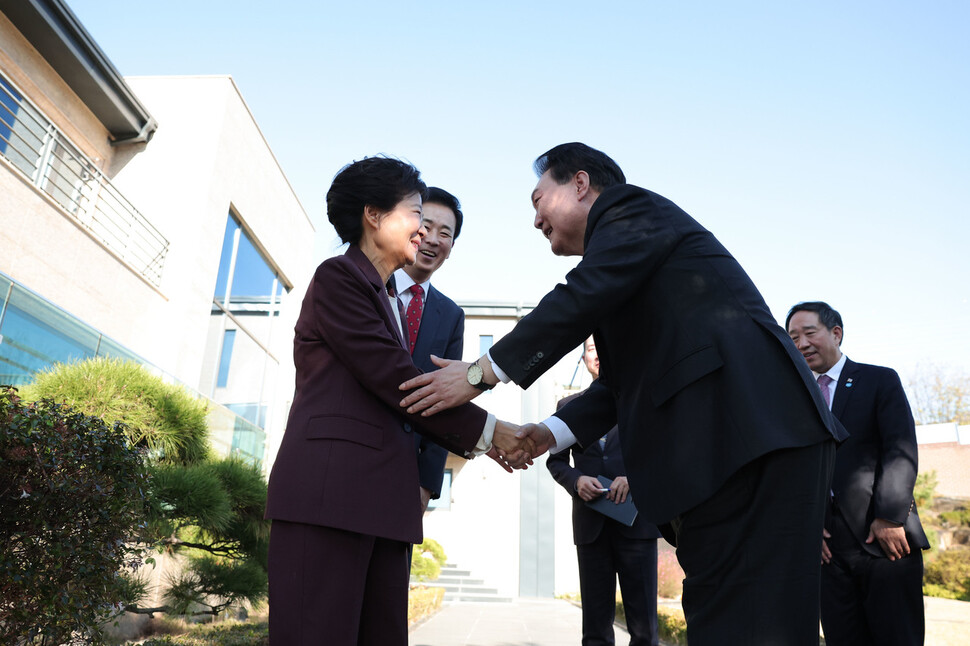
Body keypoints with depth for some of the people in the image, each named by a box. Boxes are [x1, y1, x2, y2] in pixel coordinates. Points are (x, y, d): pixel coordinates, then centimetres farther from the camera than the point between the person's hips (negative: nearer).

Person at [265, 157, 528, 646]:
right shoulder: (338, 276, -1)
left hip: (381, 496, 9)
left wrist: (475, 441, 10)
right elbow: (390, 376, -11)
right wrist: (485, 430, -6)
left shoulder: (382, 297, 26)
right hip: (329, 490, -8)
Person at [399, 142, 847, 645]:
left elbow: (583, 298, -14)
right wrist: (553, 432, 11)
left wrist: (480, 373, -8)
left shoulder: (633, 209, 1)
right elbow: (621, 380, 24)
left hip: (753, 431, -10)